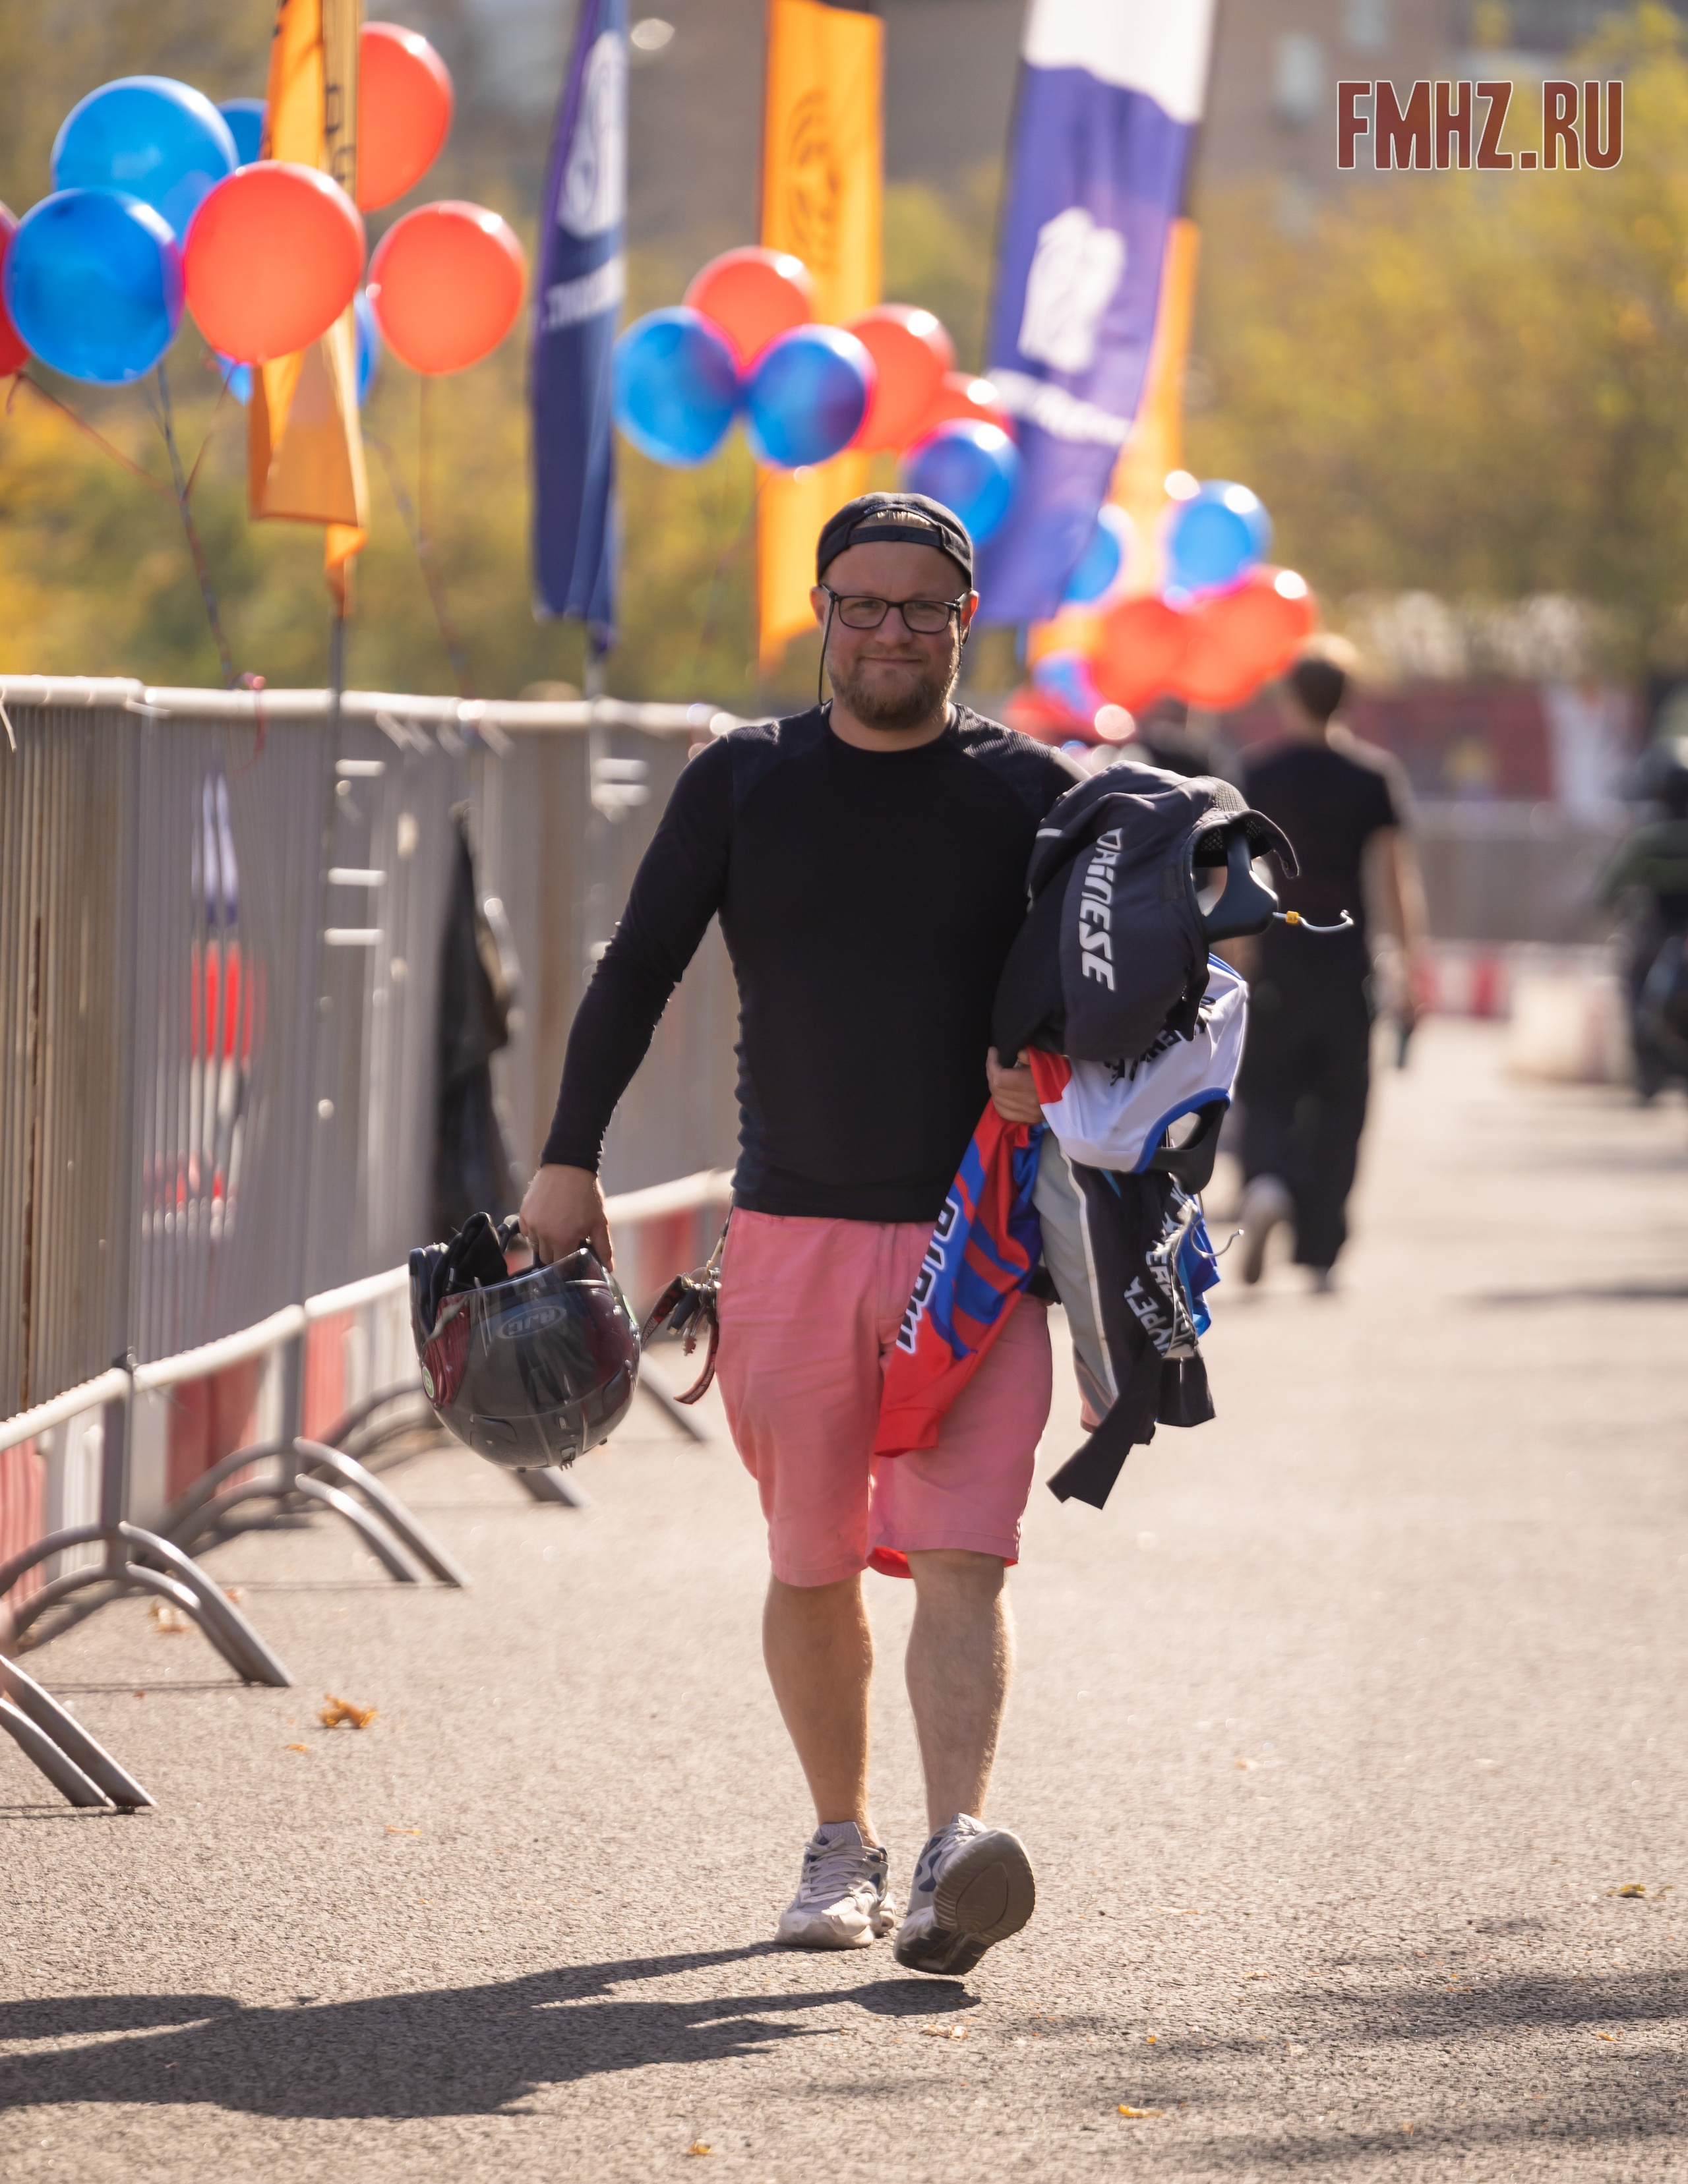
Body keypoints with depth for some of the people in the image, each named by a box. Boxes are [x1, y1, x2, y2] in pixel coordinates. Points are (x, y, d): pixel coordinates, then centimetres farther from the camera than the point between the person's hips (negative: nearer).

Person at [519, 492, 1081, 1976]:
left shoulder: (1031, 795, 3)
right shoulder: (743, 784, 7)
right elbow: (638, 971, 9)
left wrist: (1058, 1067, -15)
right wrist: (570, 1160, 1)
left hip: (976, 1239, -2)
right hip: (793, 1231, 2)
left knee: (959, 1559, -14)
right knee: (811, 1566, 7)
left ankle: (958, 1851, -24)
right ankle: (842, 1849, 21)